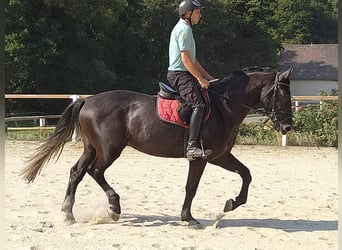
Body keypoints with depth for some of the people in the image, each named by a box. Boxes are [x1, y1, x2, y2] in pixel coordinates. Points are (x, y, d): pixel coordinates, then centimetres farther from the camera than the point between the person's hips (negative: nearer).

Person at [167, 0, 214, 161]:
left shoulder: (184, 28, 21)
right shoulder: (184, 29, -12)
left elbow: (192, 58, 24)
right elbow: (185, 59, -19)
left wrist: (207, 76, 19)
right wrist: (200, 79, -15)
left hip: (182, 74, 11)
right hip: (179, 74, -11)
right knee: (199, 105, -24)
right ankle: (192, 146, -33)